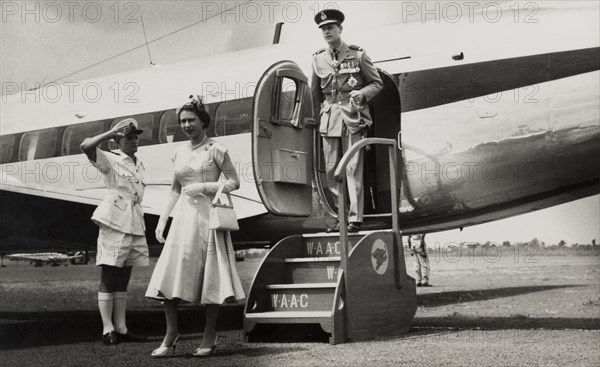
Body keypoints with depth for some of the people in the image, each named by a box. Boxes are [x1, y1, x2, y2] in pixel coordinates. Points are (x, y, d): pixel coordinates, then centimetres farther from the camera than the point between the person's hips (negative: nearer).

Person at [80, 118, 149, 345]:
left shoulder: (139, 164, 17)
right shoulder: (111, 160, -2)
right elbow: (86, 146, -20)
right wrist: (111, 132, -18)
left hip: (135, 224, 7)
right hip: (115, 222, -7)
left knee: (123, 281, 10)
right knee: (108, 279, -3)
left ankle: (121, 328, 13)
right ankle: (108, 330, -1)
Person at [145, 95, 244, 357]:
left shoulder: (215, 150, -3)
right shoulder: (179, 153, 13)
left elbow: (234, 182, -4)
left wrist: (203, 187, -14)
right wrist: (162, 219, 12)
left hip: (208, 215, -5)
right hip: (183, 217, 5)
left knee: (209, 276, -1)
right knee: (170, 274, -4)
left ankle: (209, 338, 9)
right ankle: (170, 337, 2)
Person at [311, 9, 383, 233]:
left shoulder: (357, 55, 1)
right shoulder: (318, 59, 11)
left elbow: (377, 83, 6)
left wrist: (361, 93, -12)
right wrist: (317, 116, 14)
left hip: (353, 116, -4)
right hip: (329, 119, 4)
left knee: (353, 169, -7)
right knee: (331, 170, 3)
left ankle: (355, 219, -5)